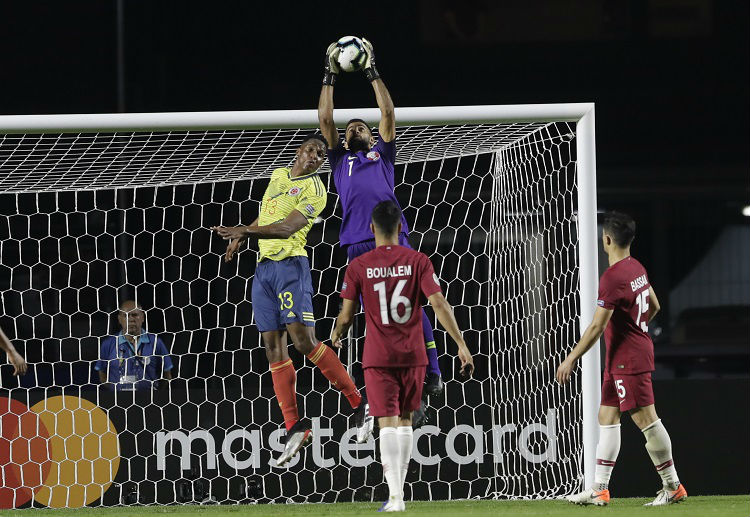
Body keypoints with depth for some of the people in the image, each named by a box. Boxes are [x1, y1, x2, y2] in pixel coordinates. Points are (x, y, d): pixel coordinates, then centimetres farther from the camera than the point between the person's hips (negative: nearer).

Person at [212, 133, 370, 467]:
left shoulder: (314, 191, -6)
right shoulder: (278, 176, 18)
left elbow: (287, 228, -19)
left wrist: (245, 231, -28)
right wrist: (241, 238, 28)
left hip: (290, 264, -7)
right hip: (264, 267, 7)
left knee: (303, 339, -17)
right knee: (273, 347, 1)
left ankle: (359, 403, -7)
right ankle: (294, 427, 0)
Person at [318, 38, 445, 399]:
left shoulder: (382, 154, 23)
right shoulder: (340, 160, 26)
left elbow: (387, 113, 16)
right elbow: (325, 120, 20)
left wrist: (372, 73, 19)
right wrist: (329, 76, 20)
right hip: (358, 244, 2)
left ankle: (431, 374, -8)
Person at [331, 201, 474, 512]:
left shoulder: (358, 267, -4)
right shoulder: (417, 261, -2)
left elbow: (346, 315, -1)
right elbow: (439, 304, -10)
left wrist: (336, 335, 22)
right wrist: (461, 344, -8)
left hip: (378, 357, -2)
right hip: (413, 355, 2)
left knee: (387, 423, -5)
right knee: (405, 420, 16)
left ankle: (394, 495, -18)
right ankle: (398, 490, 23)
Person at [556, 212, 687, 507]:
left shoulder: (612, 278, -20)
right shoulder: (637, 269, 10)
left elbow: (597, 327, -23)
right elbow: (654, 306, 23)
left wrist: (571, 359, -18)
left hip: (628, 360, -10)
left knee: (646, 420, -6)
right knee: (607, 418, 10)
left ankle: (673, 487, -2)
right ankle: (600, 489, 10)